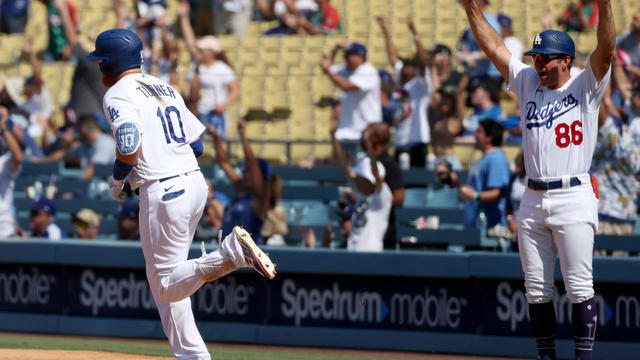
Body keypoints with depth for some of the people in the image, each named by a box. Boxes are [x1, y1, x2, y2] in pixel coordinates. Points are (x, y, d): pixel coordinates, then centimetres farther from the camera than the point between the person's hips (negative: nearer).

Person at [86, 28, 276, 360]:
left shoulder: (118, 95, -7)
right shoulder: (165, 89, 18)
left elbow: (130, 148, -23)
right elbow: (197, 144, 18)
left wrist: (117, 180, -3)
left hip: (162, 193, -9)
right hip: (195, 182, 9)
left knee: (167, 286, -5)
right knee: (165, 283, 16)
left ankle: (232, 252, -25)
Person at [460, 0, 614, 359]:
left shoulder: (585, 87, 0)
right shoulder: (529, 84, 14)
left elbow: (606, 50, -15)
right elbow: (494, 47, 14)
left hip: (573, 198, -6)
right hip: (532, 202, 6)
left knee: (579, 287, -8)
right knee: (537, 289, 7)